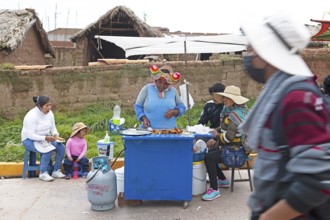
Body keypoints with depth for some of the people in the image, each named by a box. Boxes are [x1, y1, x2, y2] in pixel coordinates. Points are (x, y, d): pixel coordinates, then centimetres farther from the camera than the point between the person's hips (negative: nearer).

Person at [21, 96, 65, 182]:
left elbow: (53, 128, 5)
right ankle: (43, 174, -15)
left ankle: (56, 171, -4)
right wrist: (45, 138, -36)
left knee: (61, 147, -16)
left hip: (45, 138, 7)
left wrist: (56, 135, -17)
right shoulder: (32, 116, -24)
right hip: (29, 140, -7)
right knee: (48, 150, -32)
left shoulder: (50, 113, -3)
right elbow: (31, 135, -27)